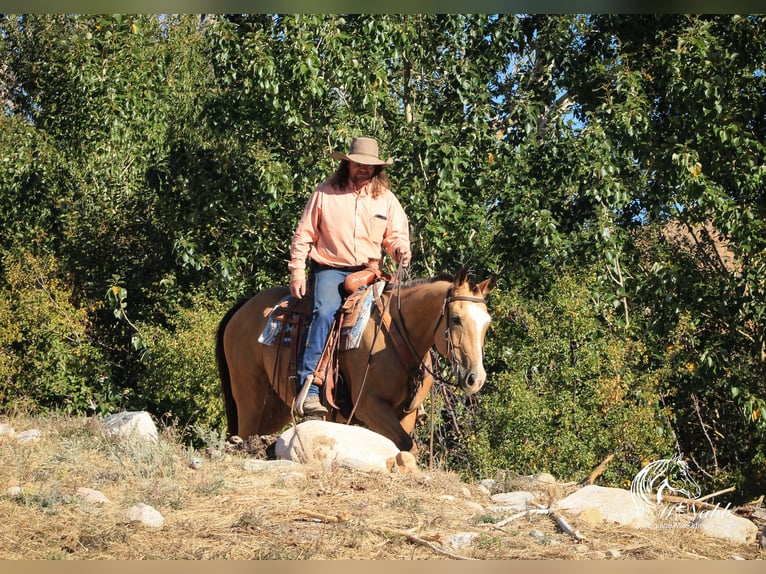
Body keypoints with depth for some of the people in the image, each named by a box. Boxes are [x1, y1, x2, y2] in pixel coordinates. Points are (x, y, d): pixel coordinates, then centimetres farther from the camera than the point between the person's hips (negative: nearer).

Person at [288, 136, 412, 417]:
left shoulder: (386, 199, 12)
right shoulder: (324, 193, 5)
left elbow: (396, 235, 12)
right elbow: (304, 235, 7)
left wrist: (401, 249, -12)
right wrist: (297, 271, -3)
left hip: (369, 271, 3)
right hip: (330, 269, -3)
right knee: (325, 312, -30)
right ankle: (307, 390, -38)